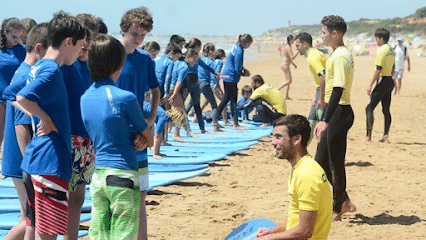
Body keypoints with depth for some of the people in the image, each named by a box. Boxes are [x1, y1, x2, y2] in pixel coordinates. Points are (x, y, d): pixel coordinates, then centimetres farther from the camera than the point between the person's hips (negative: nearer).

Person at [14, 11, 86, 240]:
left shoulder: (37, 67, 14)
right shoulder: (51, 71, -15)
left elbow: (12, 96, 24)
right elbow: (22, 98, -28)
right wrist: (46, 118, -14)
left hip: (33, 161, 10)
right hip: (50, 162, -10)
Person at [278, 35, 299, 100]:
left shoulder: (287, 46, 15)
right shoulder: (288, 47, -16)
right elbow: (292, 58, -20)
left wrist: (294, 64, 26)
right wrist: (298, 52, -17)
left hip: (285, 64, 10)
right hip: (285, 65, -10)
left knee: (289, 81, 10)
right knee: (289, 81, -10)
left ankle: (287, 96, 10)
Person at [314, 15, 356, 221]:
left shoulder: (341, 56, -17)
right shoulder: (337, 55, 16)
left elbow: (338, 90, -24)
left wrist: (325, 121, -27)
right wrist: (323, 120, 23)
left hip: (339, 113, -11)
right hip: (335, 113, 11)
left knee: (335, 163, -1)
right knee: (321, 160, 13)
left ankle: (338, 208, 9)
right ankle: (343, 202, 21)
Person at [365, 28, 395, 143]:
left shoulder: (381, 50, -14)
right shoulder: (391, 50, 13)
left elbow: (378, 70, -18)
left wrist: (370, 84, -15)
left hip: (382, 81, -9)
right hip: (390, 81, 9)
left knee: (369, 108, -6)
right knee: (386, 110, 13)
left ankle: (368, 136, -13)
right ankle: (386, 136, 14)